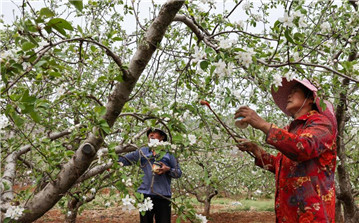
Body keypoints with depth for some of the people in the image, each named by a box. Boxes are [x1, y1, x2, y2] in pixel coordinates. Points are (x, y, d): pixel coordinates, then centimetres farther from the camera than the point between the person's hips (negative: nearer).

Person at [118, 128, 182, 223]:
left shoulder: (168, 153, 10)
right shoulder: (142, 152, 14)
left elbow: (179, 173, 9)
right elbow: (124, 159, 11)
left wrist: (168, 169, -9)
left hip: (163, 196, -1)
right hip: (145, 195, 1)